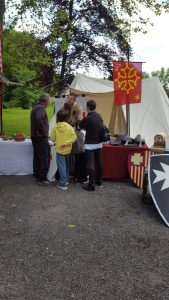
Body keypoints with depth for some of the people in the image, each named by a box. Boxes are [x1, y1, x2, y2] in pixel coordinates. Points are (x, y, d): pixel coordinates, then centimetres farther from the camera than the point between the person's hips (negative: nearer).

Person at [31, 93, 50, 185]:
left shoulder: (35, 107, 16)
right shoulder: (41, 108, -13)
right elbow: (39, 118, -31)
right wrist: (43, 130, -21)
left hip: (34, 136, 10)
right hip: (41, 137, -10)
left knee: (37, 157, 15)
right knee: (45, 158, -5)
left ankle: (37, 175, 24)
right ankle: (43, 179, -3)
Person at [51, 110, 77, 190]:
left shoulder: (55, 128, -9)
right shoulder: (69, 127, -6)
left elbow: (53, 139, -4)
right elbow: (74, 137, -14)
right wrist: (66, 143, -14)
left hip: (59, 150, -3)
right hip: (67, 150, 3)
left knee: (61, 166, -1)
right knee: (66, 165, 19)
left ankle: (63, 184, -2)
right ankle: (66, 180, 32)